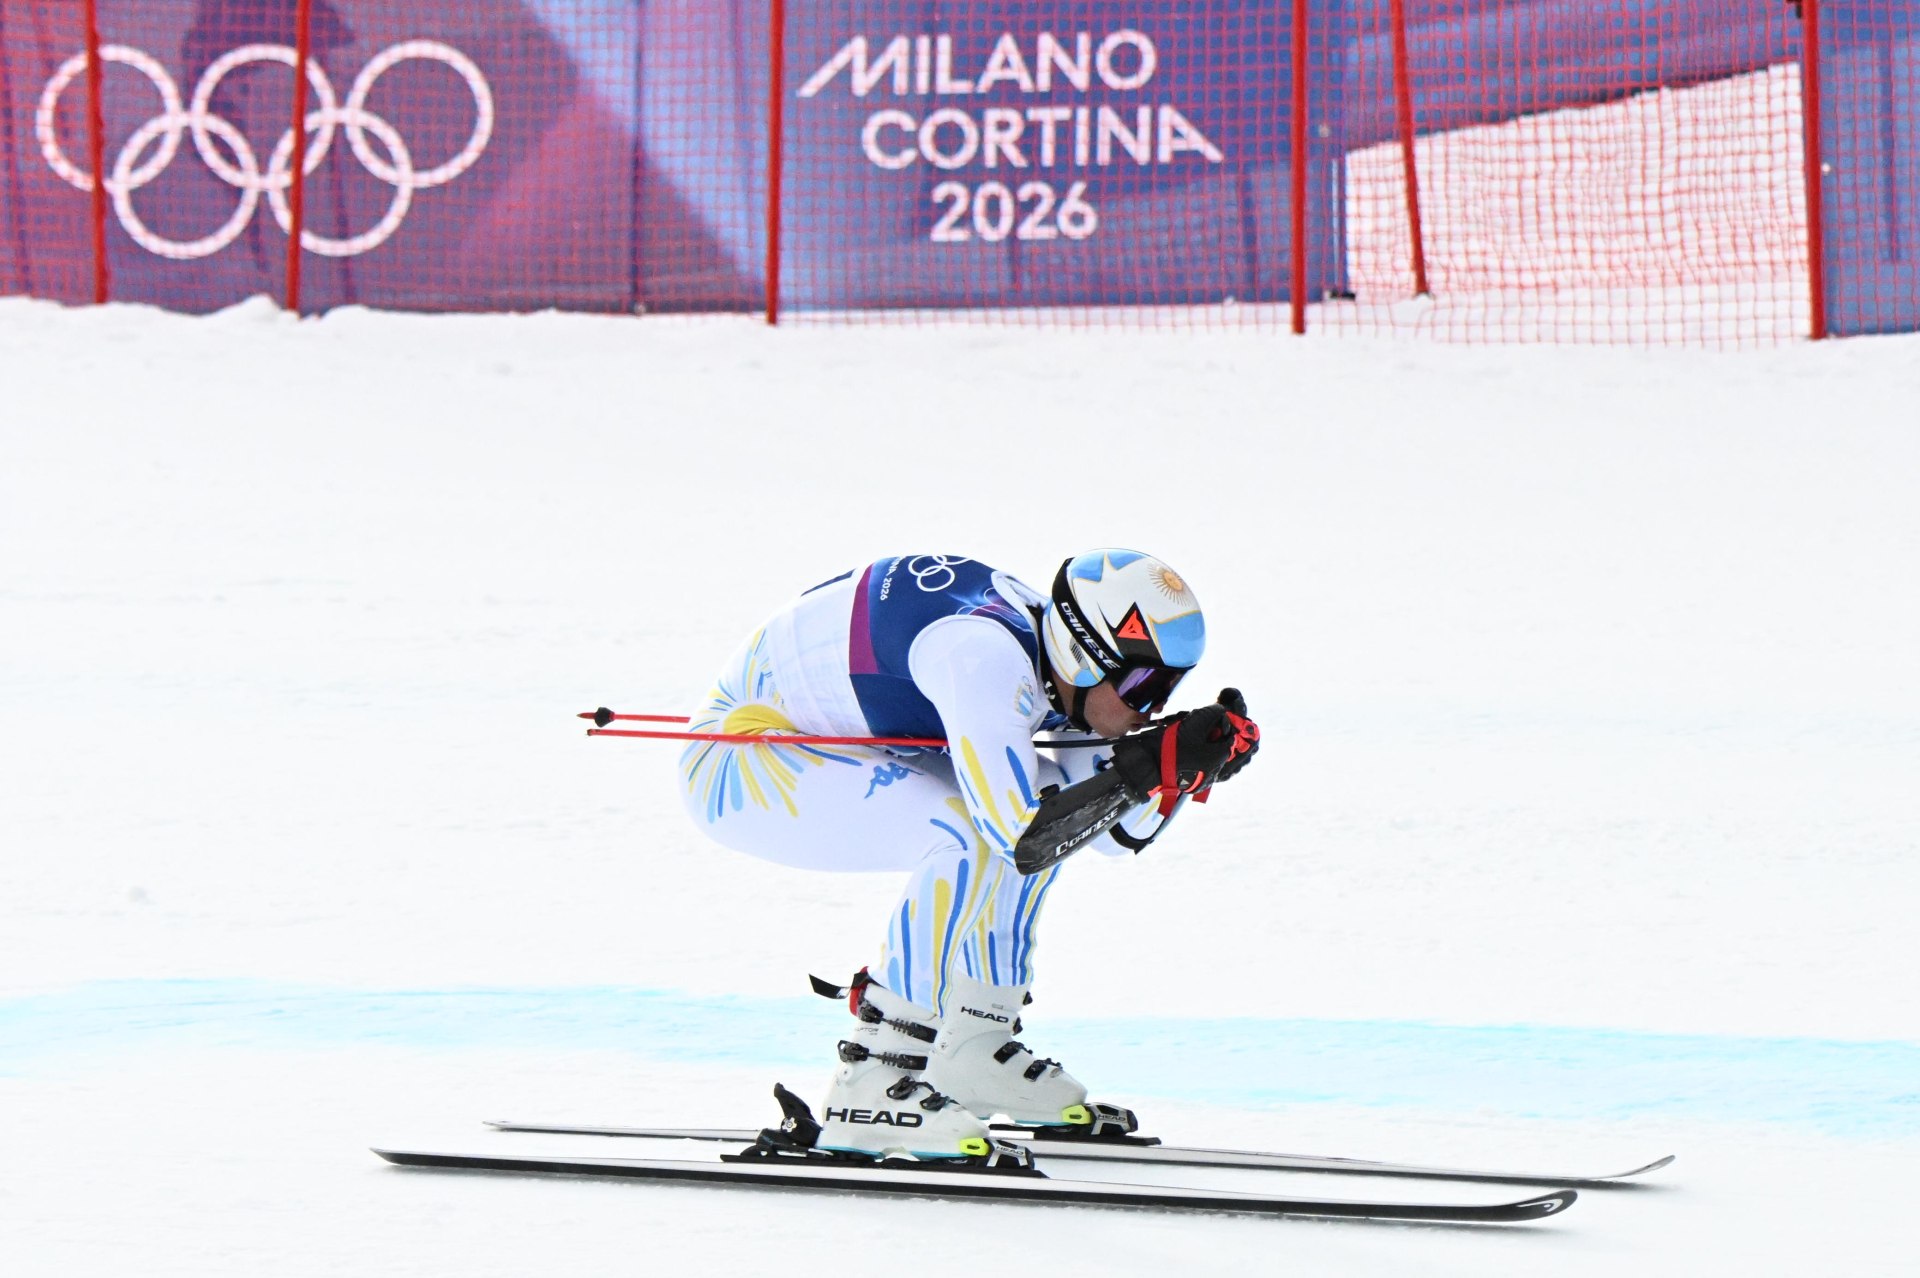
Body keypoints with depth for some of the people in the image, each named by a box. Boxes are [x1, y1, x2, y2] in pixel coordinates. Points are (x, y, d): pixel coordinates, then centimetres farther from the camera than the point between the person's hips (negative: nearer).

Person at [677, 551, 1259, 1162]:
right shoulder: (987, 658, -29)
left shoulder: (1051, 662, -1)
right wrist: (1153, 762, -29)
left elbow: (1119, 830, 5)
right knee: (972, 837, -27)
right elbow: (1024, 838, -34)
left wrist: (1192, 763, -11)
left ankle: (972, 1049, 12)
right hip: (734, 762, -10)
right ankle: (870, 1085, -22)